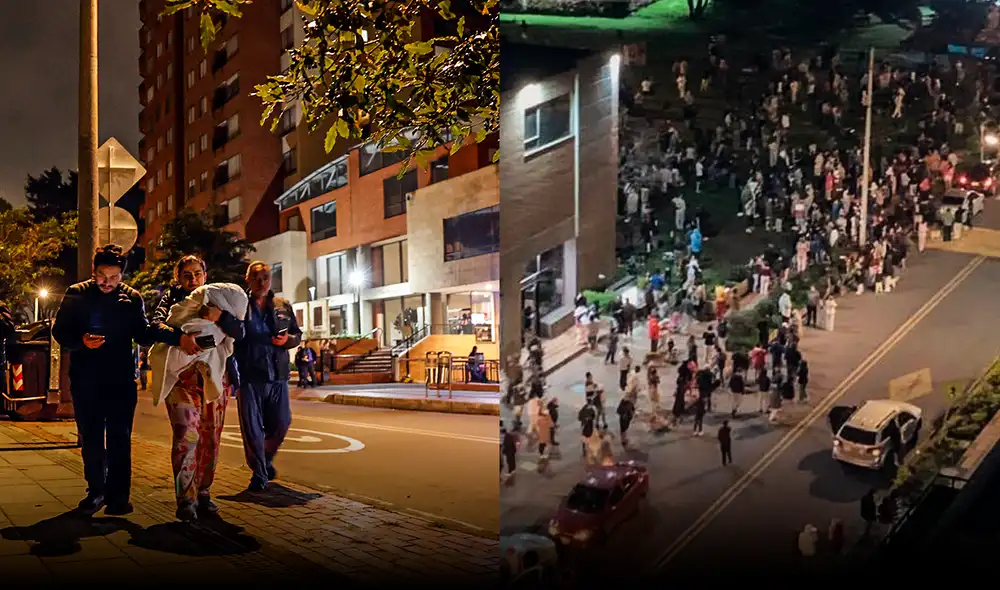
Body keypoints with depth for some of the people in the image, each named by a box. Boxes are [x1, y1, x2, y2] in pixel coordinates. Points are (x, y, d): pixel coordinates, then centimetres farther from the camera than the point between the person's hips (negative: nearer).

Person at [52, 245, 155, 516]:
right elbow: (60, 331, -2)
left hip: (122, 379, -1)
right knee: (90, 438, 11)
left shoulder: (132, 298, -1)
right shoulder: (76, 294, -2)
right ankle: (96, 490, 25)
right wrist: (81, 341, -22)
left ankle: (118, 494, 8)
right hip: (85, 379, 1)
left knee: (119, 438, 1)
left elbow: (142, 336, 0)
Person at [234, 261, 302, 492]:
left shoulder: (283, 306, 10)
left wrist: (287, 339, -7)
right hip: (249, 376, -3)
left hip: (277, 375, 3)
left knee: (281, 423, 6)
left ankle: (267, 458, 34)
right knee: (252, 427, 1)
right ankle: (259, 474, 14)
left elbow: (297, 334, 14)